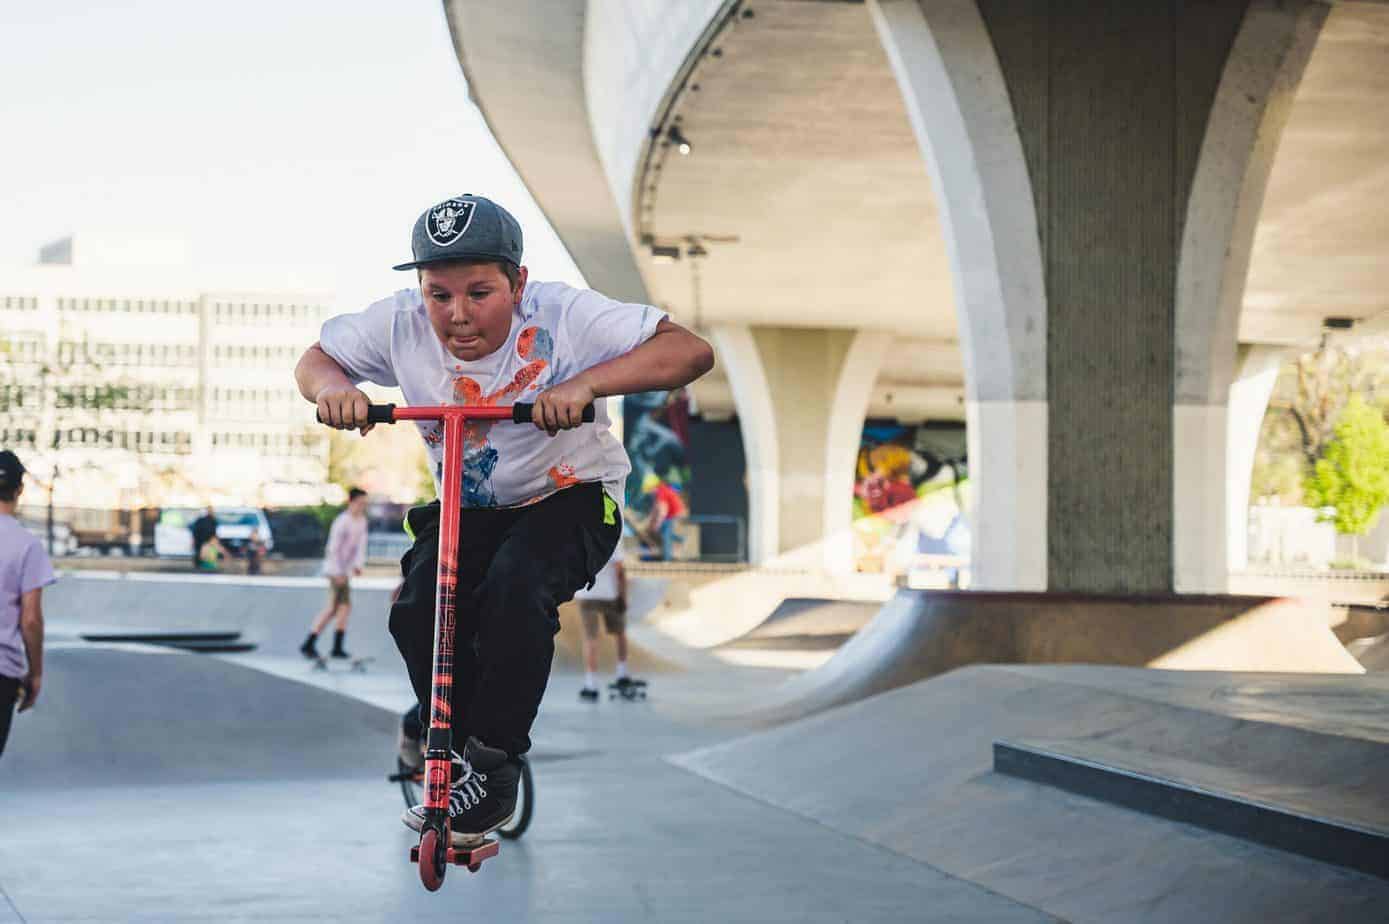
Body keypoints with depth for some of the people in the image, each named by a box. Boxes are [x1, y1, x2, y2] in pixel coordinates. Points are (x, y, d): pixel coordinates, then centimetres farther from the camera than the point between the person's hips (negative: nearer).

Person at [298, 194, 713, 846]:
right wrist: (332, 387, -24)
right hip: (466, 509, 4)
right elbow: (314, 358, 2)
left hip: (571, 498, -4)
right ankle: (457, 753, 2)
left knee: (514, 591, -33)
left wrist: (585, 383, -46)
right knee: (416, 614, -22)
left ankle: (493, 765, -15)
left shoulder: (562, 317, -25)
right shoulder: (400, 324, -15)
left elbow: (691, 352, -32)